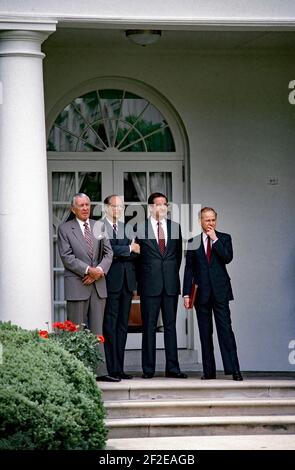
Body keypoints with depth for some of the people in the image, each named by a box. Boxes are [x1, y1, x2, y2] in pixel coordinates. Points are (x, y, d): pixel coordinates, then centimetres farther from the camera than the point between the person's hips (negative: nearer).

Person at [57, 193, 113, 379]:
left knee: (97, 330, 5)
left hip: (98, 284, 4)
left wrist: (100, 270, -9)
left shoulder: (100, 226, 13)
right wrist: (88, 270, -15)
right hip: (76, 285, -4)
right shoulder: (65, 229, 1)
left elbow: (108, 252, 8)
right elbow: (67, 257, -7)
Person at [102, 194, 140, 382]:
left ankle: (119, 368, 10)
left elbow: (135, 252, 13)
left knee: (122, 325, 7)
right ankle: (111, 369, -4)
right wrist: (129, 249, -11)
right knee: (110, 326, -5)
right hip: (111, 281, -7)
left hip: (127, 281, 7)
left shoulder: (125, 227, 18)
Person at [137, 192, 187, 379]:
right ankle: (148, 369, 2)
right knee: (149, 326, -1)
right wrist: (140, 279, 4)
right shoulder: (140, 228, 1)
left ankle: (172, 367, 6)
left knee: (171, 325, 4)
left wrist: (172, 273, 12)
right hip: (150, 284, -3)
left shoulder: (175, 227, 11)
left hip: (170, 284, 3)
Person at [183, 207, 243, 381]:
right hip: (201, 292, 2)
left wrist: (215, 239, -10)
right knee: (205, 333, 3)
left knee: (225, 328, -9)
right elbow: (189, 269, 8)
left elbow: (227, 258, -10)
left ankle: (233, 369, -10)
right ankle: (209, 371, 7)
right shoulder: (193, 242, 9)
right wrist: (187, 293, 2)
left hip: (220, 291, -2)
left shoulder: (224, 238, 7)